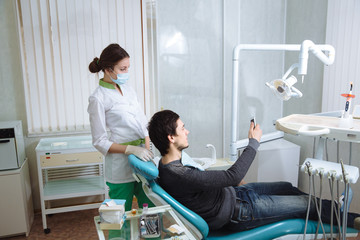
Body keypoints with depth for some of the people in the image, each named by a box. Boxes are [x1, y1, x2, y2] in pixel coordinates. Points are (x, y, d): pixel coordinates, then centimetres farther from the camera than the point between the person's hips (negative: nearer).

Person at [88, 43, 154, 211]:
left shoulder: (127, 88, 10)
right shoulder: (98, 98, -10)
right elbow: (100, 141, -10)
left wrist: (147, 150, 0)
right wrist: (132, 149, -20)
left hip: (141, 157, 6)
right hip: (121, 163, -6)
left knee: (150, 210, 14)